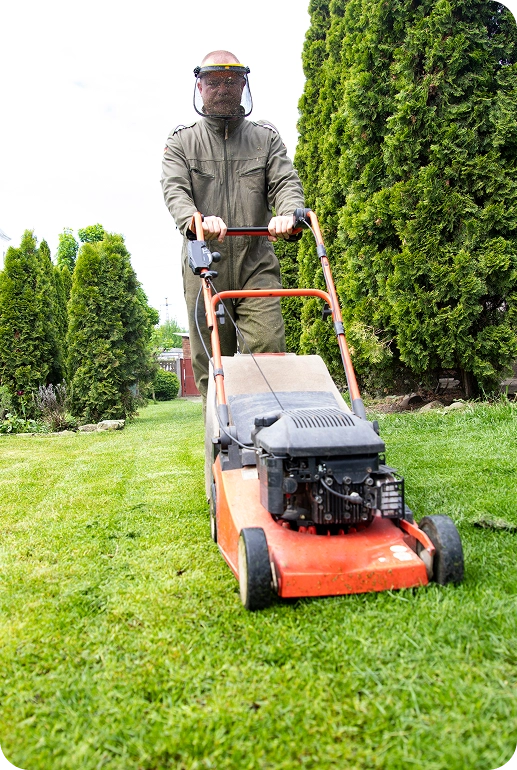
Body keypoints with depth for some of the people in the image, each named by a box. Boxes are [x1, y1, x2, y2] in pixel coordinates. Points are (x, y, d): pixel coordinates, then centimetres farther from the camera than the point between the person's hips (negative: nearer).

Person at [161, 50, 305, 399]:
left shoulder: (266, 137, 15)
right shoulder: (182, 141, 12)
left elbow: (286, 181, 2)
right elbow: (175, 189, -4)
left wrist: (287, 214, -23)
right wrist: (195, 219, -28)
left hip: (257, 265, 0)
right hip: (204, 266, 0)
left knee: (268, 350, -12)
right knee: (211, 364, 1)